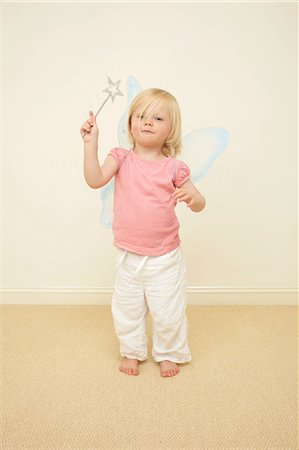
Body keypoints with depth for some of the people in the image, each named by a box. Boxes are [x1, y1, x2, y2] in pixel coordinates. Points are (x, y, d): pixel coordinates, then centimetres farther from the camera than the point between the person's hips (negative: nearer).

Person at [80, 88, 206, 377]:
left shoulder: (173, 168, -7)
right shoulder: (122, 158, -4)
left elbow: (199, 205, -2)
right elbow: (95, 180, -20)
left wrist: (192, 197, -25)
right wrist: (91, 143, -27)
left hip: (165, 256, -1)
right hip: (128, 255, 2)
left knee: (168, 311, 10)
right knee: (127, 309, 16)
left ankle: (169, 353, 36)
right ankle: (132, 351, 41)